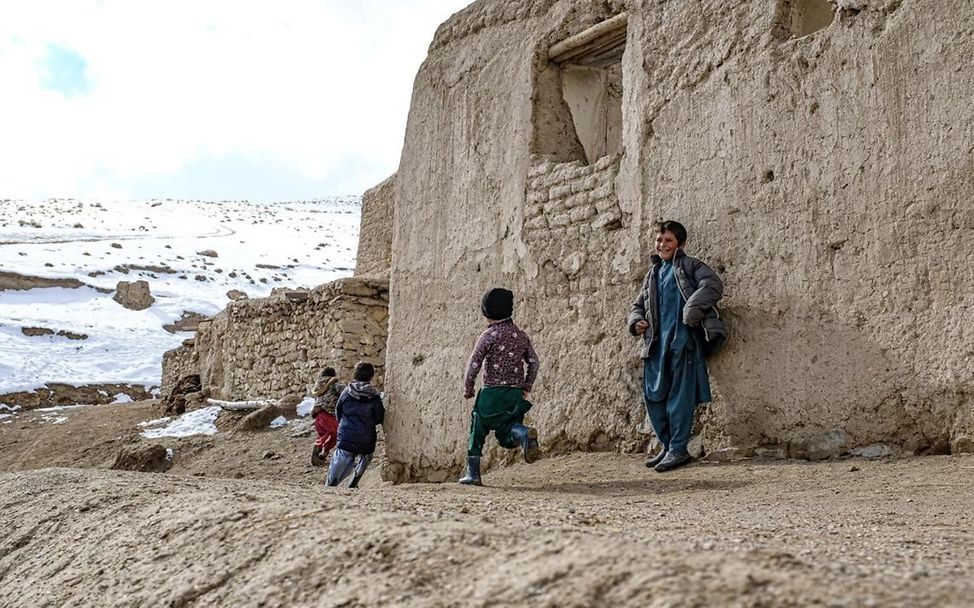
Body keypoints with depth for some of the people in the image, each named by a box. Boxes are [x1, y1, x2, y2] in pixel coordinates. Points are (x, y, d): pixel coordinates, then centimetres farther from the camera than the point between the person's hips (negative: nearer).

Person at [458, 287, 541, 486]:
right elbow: (534, 363, 8)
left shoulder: (489, 335, -9)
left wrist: (467, 388, 1)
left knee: (477, 431, 11)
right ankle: (525, 434, -26)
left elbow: (474, 364, -12)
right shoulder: (521, 335, 9)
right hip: (516, 393, 5)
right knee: (506, 432, 9)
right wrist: (526, 388, 14)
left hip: (493, 393, -5)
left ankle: (473, 473, 11)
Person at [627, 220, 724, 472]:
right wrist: (635, 321, 9)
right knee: (653, 395, 6)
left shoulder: (689, 265, 5)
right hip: (656, 342, 7)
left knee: (680, 396, -7)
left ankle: (678, 450, -3)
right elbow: (638, 305, 31)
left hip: (683, 338, -7)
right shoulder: (652, 274, 25)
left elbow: (713, 285, -11)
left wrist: (693, 310, -21)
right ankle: (668, 446, 17)